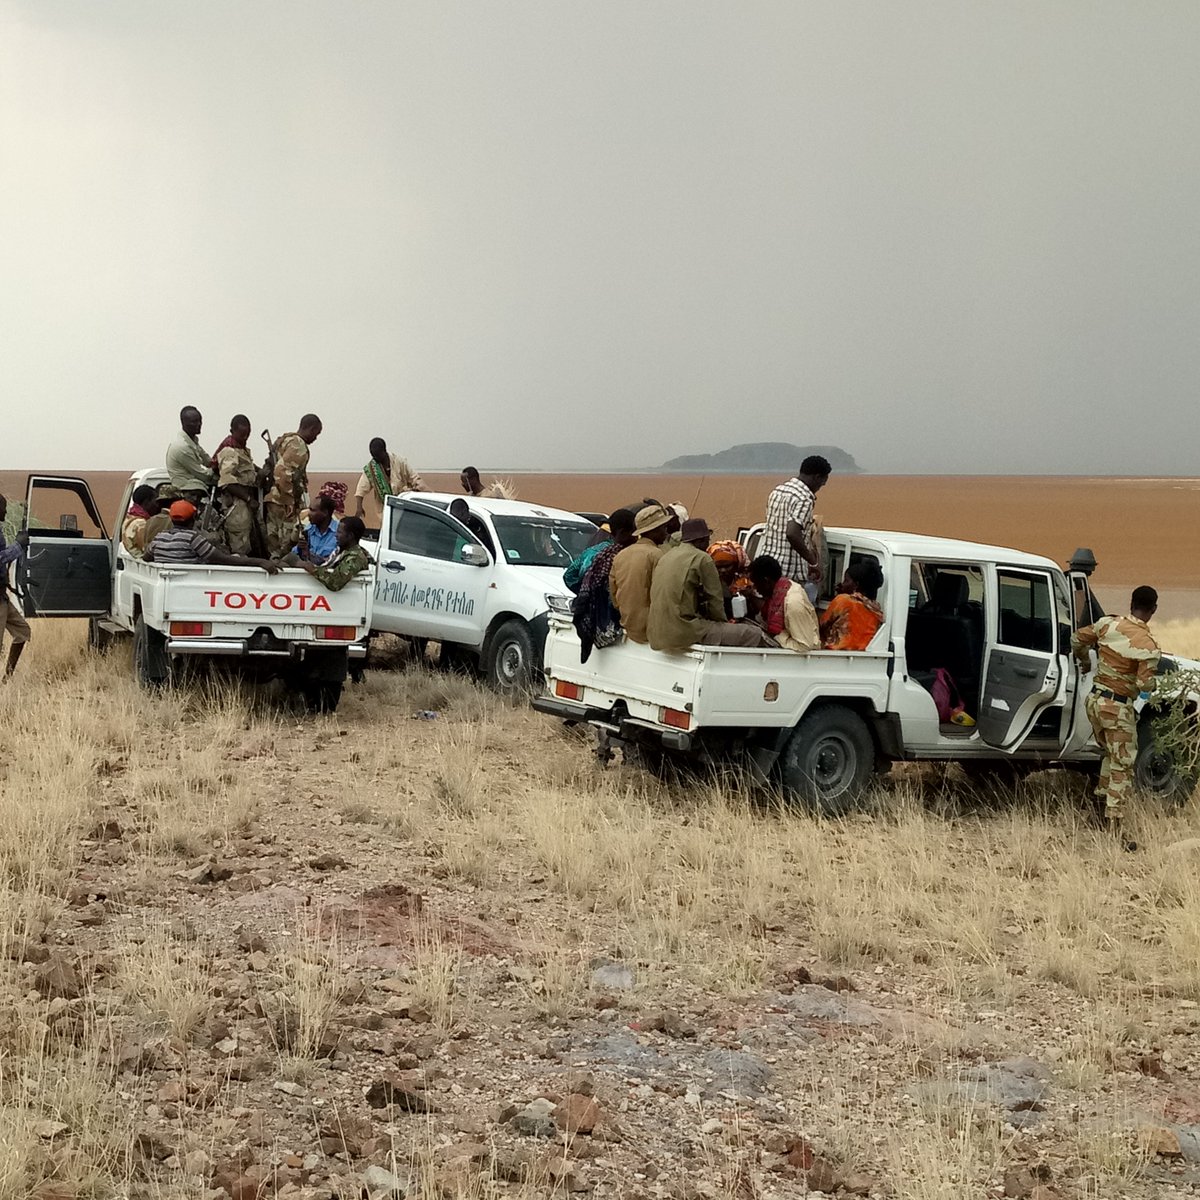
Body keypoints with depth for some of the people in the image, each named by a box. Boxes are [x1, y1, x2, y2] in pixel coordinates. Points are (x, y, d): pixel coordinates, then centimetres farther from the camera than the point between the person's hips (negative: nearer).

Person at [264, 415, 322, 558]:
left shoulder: (283, 439, 15)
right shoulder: (298, 446, -14)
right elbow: (282, 472, -25)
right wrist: (292, 500, -19)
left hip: (272, 498, 9)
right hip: (286, 503, -9)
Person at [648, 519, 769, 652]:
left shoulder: (667, 556, 18)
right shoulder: (702, 558, -7)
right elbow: (714, 599, -5)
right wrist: (723, 622, 13)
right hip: (684, 633, -9)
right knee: (754, 634, -7)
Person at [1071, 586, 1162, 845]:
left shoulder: (1108, 624, -2)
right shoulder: (1149, 646, -17)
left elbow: (1077, 639, 10)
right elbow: (1144, 685, -20)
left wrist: (1085, 662, 29)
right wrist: (1151, 680, 3)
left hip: (1095, 699, 6)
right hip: (1118, 709, -6)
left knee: (1111, 756, 28)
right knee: (1122, 769, -1)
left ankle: (1101, 801, 32)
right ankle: (1113, 831, -3)